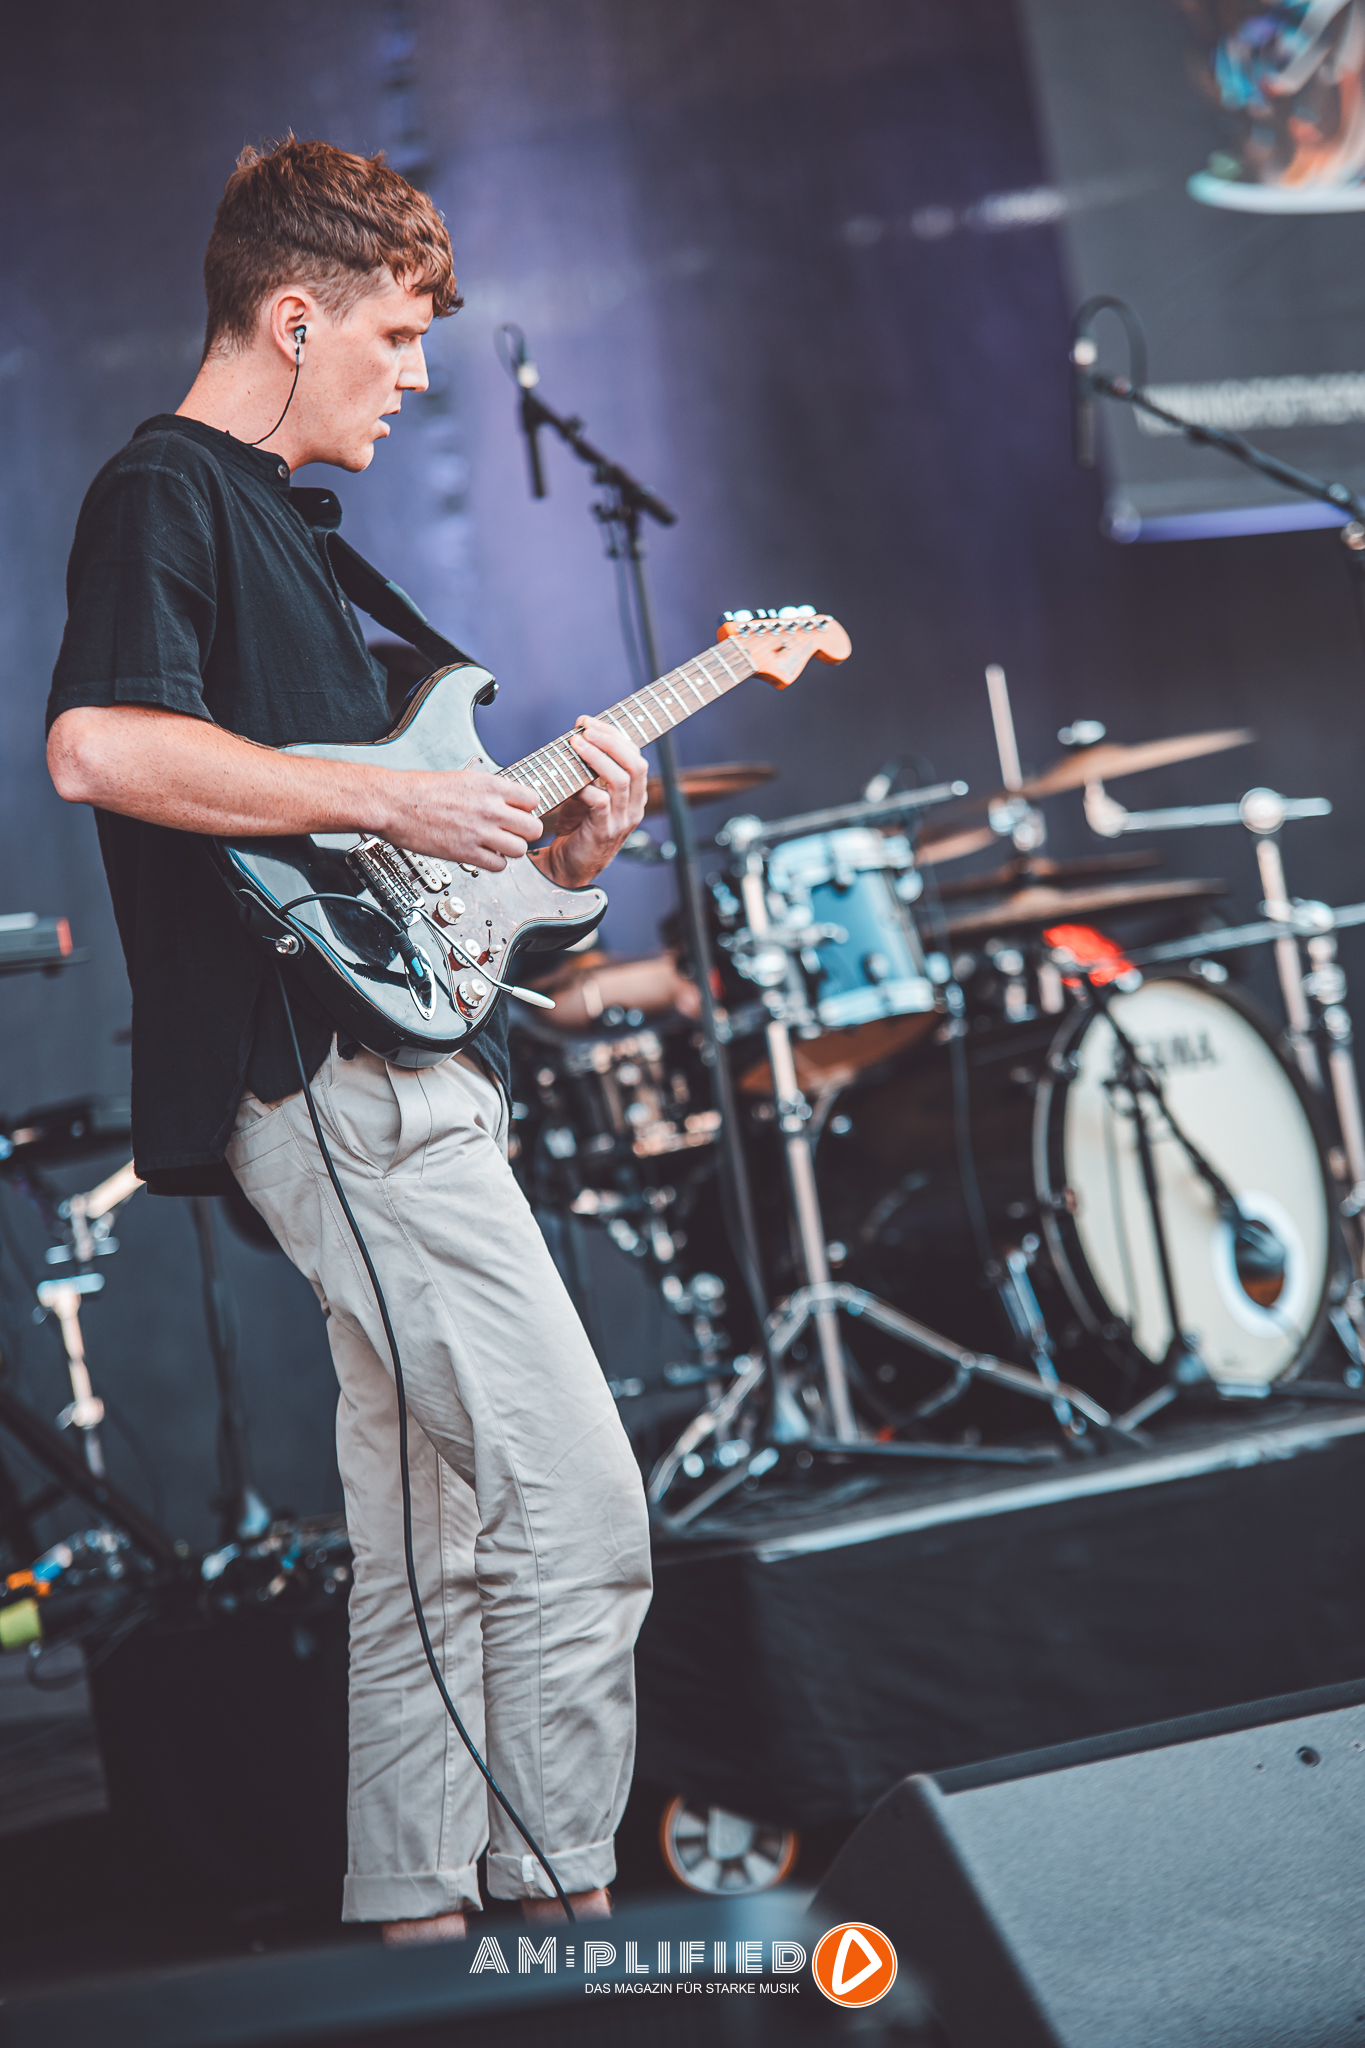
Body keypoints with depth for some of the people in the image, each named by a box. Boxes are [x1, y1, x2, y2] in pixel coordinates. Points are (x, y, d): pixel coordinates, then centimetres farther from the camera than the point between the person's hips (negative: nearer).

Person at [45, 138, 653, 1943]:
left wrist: (545, 849, 11)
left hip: (389, 1081, 10)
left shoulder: (284, 524, 24)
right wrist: (389, 800, -18)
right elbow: (98, 746, -24)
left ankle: (422, 1923, 19)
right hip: (323, 1072, -10)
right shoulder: (160, 495, -6)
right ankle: (563, 1909, -3)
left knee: (432, 1541, 12)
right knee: (579, 1509, -12)